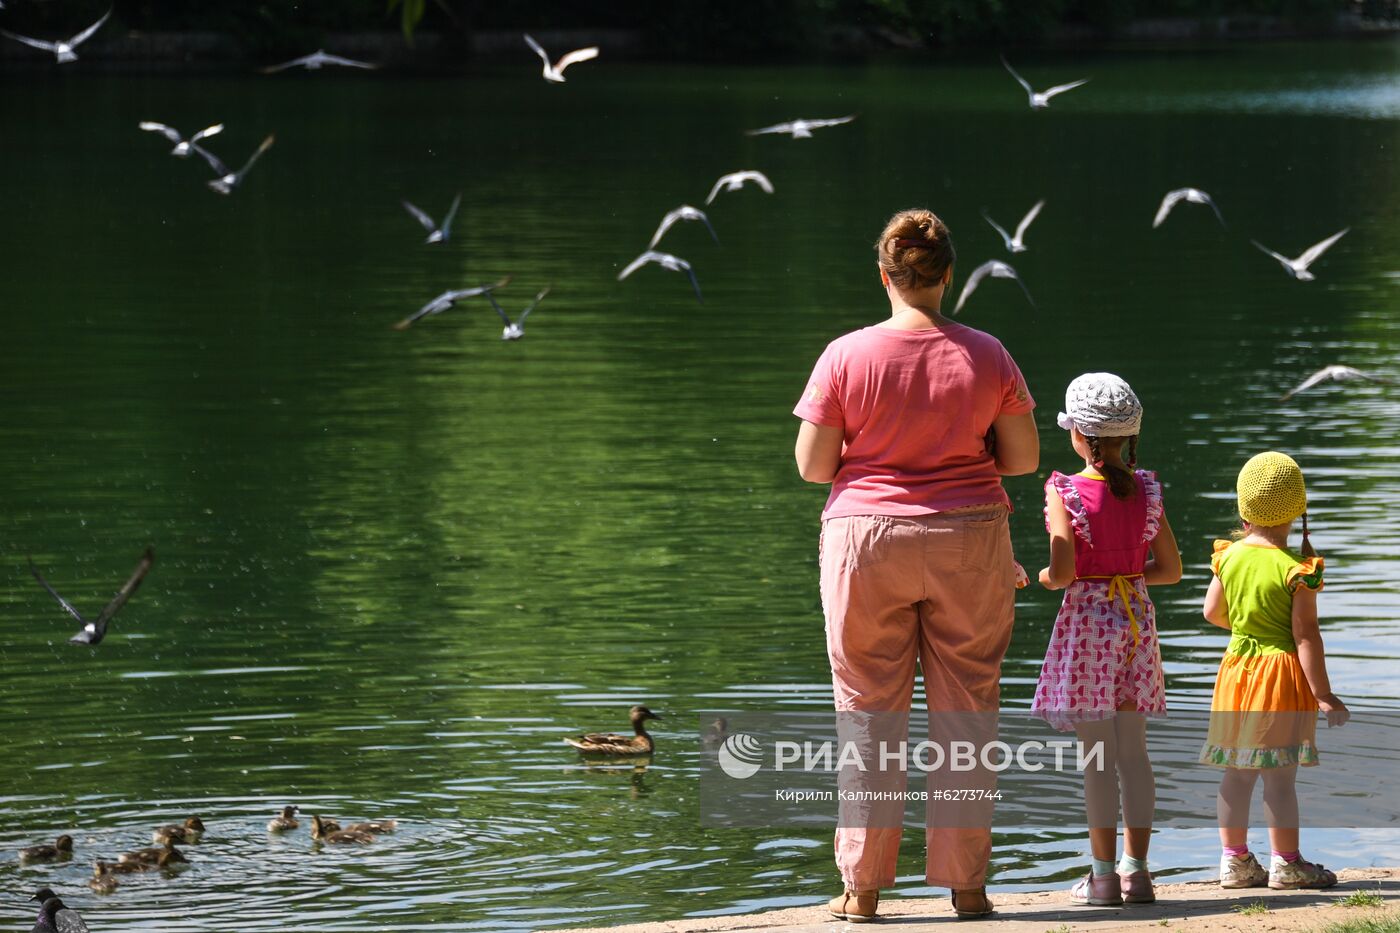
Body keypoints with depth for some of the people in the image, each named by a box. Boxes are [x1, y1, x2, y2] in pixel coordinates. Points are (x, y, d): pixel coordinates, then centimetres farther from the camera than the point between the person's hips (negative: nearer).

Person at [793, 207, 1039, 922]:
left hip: (867, 542, -1)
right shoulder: (986, 355, -3)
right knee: (965, 714, 7)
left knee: (868, 713, 5)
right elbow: (1024, 456, 3)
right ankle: (966, 883, 9)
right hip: (969, 542, 1)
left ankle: (863, 887, 8)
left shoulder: (846, 356, -7)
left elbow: (811, 464, -4)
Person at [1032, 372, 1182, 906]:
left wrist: (1040, 579, 4)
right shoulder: (1146, 491, 2)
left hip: (1087, 621, -4)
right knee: (1133, 750, 9)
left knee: (1097, 753, 0)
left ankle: (1104, 873, 1)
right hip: (1137, 620, 4)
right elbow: (1171, 568, 4)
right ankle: (1136, 869, 9)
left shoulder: (1065, 492, -11)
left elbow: (1064, 572, -17)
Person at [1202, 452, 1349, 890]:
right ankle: (1286, 862, 5)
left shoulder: (1229, 556, 0)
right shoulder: (1297, 569, -15)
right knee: (1280, 775, -1)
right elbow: (1306, 634, -16)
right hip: (1283, 673, -6)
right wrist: (1323, 694, -12)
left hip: (1237, 665, 6)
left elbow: (1213, 612, 10)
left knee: (1238, 771, 11)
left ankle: (1234, 858, 17)